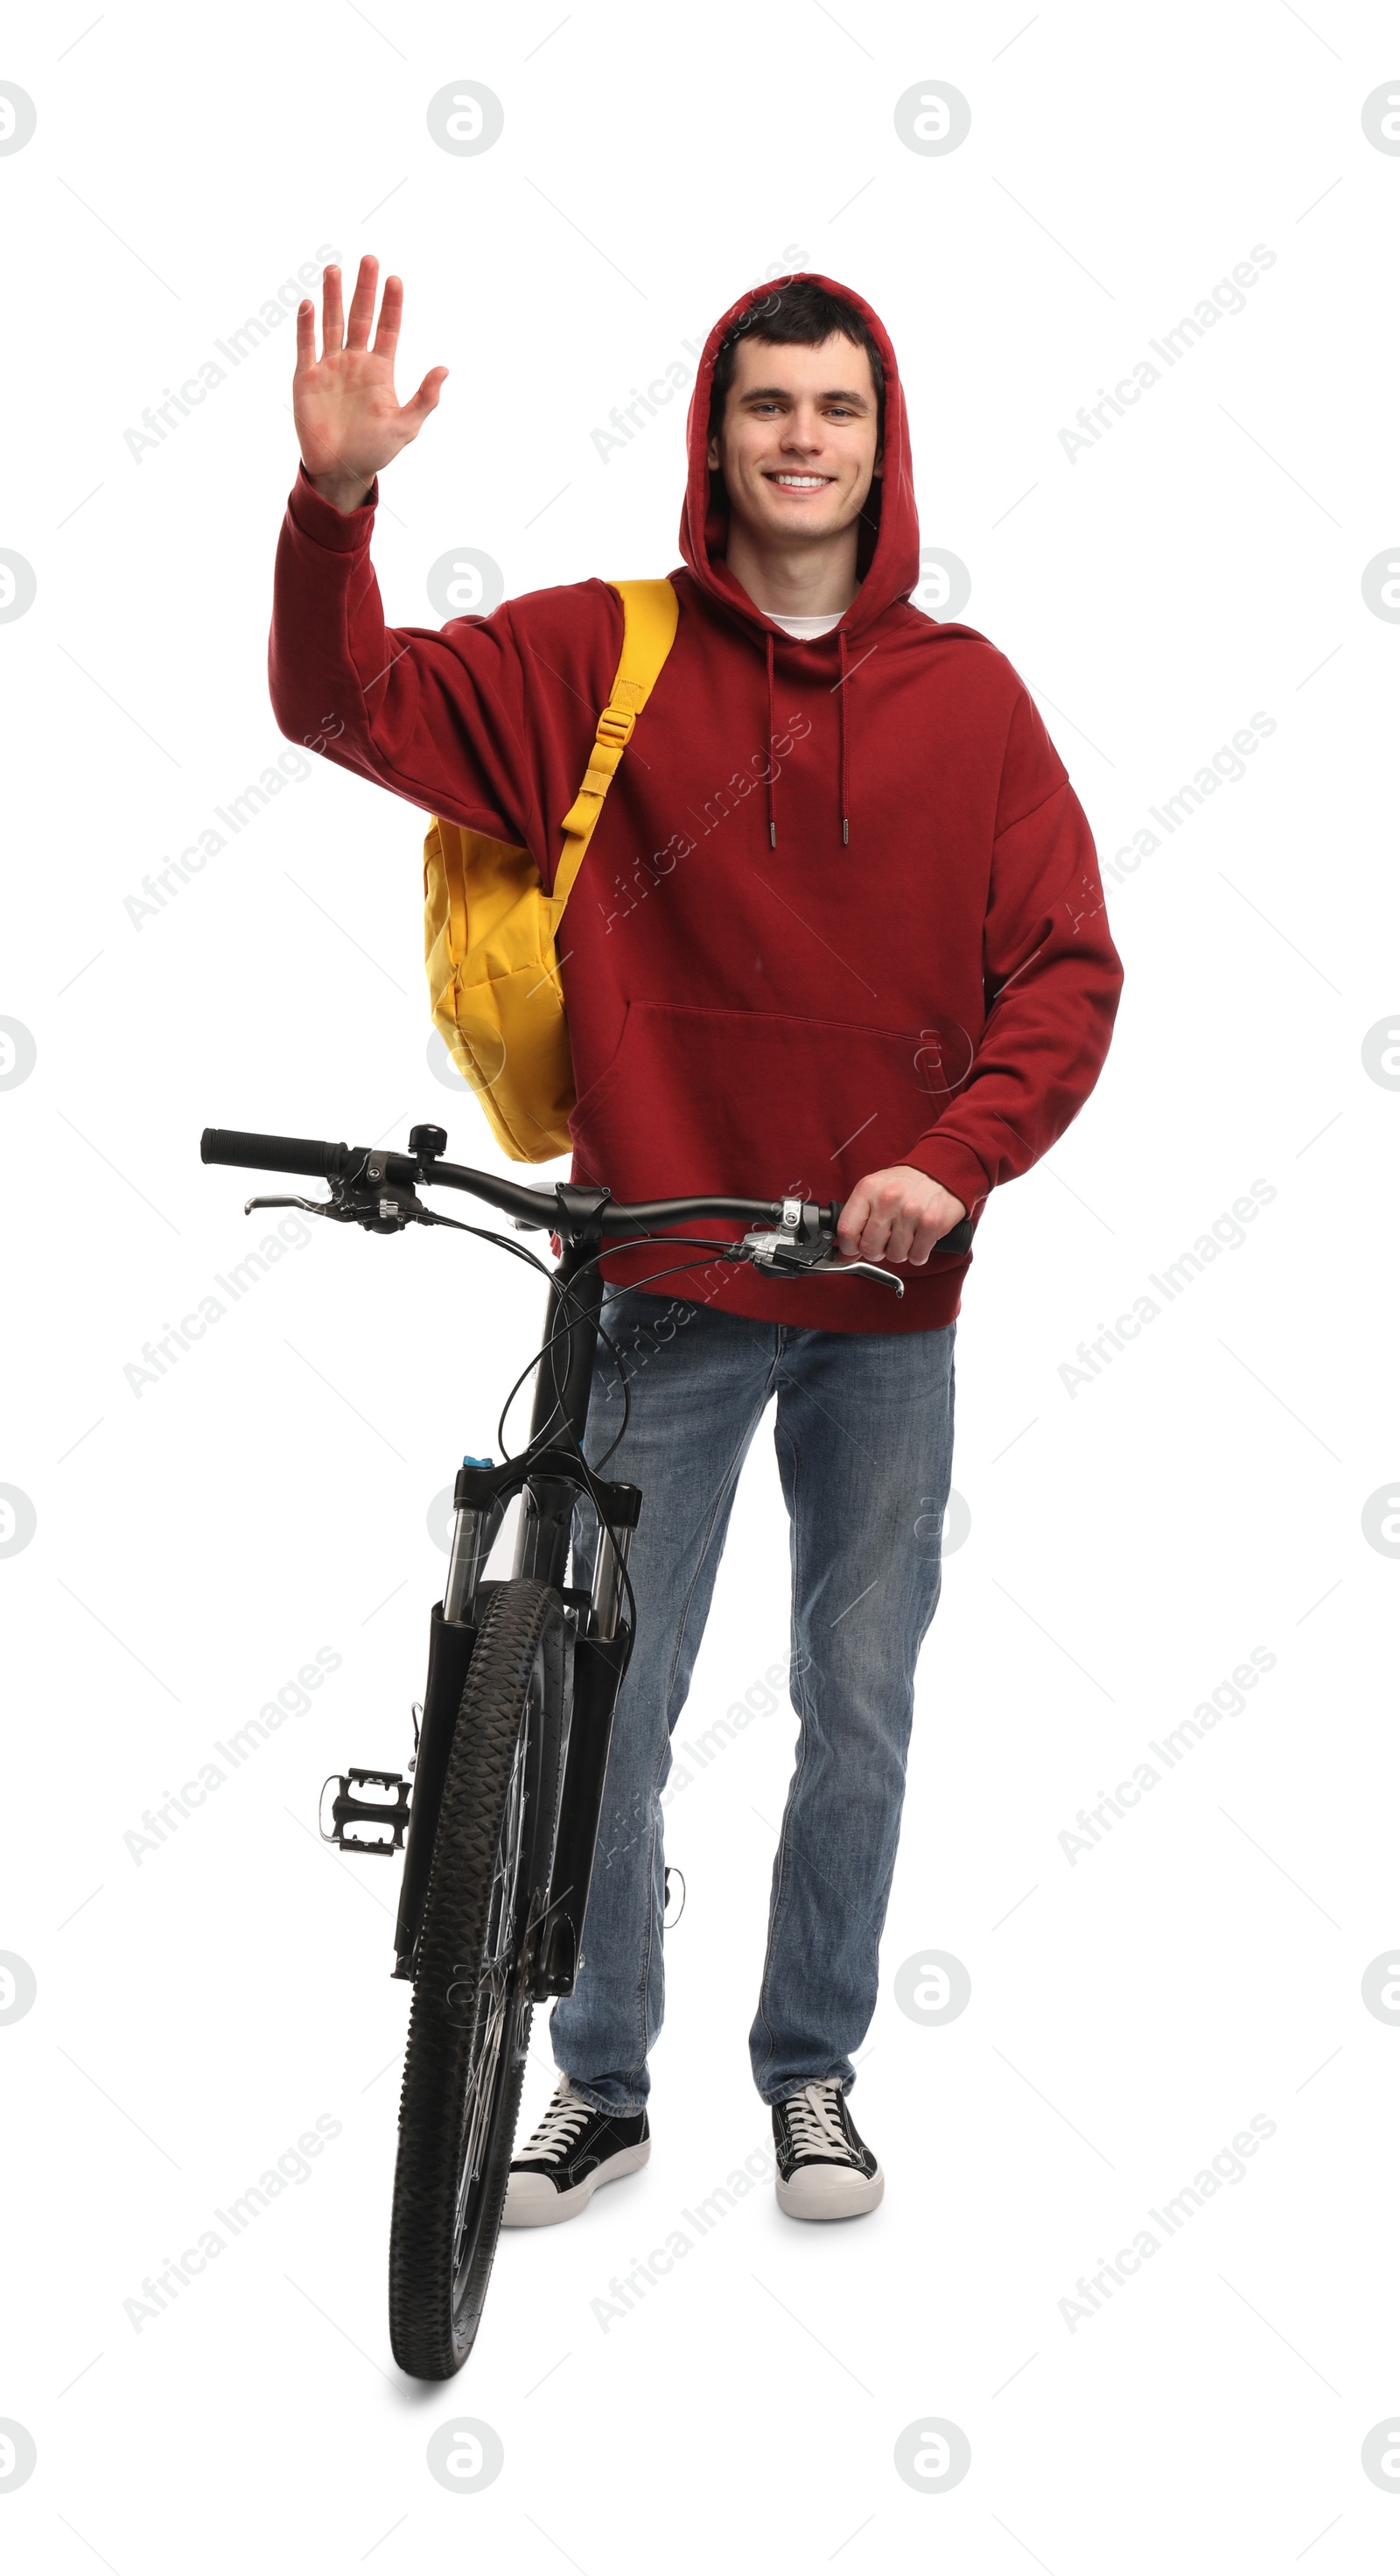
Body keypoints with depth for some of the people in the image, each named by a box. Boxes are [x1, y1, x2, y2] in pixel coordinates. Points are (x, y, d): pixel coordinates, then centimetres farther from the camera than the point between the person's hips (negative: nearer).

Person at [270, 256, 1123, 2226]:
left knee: (861, 1712, 11)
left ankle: (814, 2070, 29)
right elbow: (353, 703, -8)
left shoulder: (968, 696, 2)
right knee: (609, 1710, 5)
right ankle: (603, 2083, 24)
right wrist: (335, 498, -25)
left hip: (891, 1294, 1)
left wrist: (954, 1158, -14)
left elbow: (1068, 969, 0)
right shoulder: (598, 658, 0)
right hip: (667, 1283, -1)